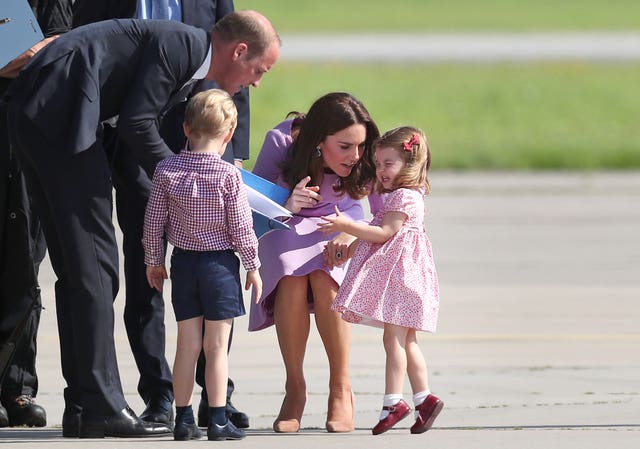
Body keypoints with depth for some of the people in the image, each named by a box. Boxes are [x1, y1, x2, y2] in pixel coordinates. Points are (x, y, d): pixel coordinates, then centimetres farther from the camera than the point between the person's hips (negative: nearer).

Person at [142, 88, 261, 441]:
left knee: (187, 343, 9)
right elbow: (240, 227, -8)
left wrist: (153, 260, 15)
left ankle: (183, 419, 10)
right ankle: (217, 420, 2)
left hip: (183, 262, 3)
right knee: (216, 346, 1)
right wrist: (252, 266, 4)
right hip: (220, 264, -3)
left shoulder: (167, 170, -3)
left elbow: (154, 220, 2)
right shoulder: (229, 176, -13)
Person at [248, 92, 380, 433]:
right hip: (287, 225, 0)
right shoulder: (281, 142, -31)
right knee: (291, 280, -29)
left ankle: (341, 389, -16)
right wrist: (286, 207, -44)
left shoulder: (363, 160, -26)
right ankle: (294, 390, -13)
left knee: (324, 279, -30)